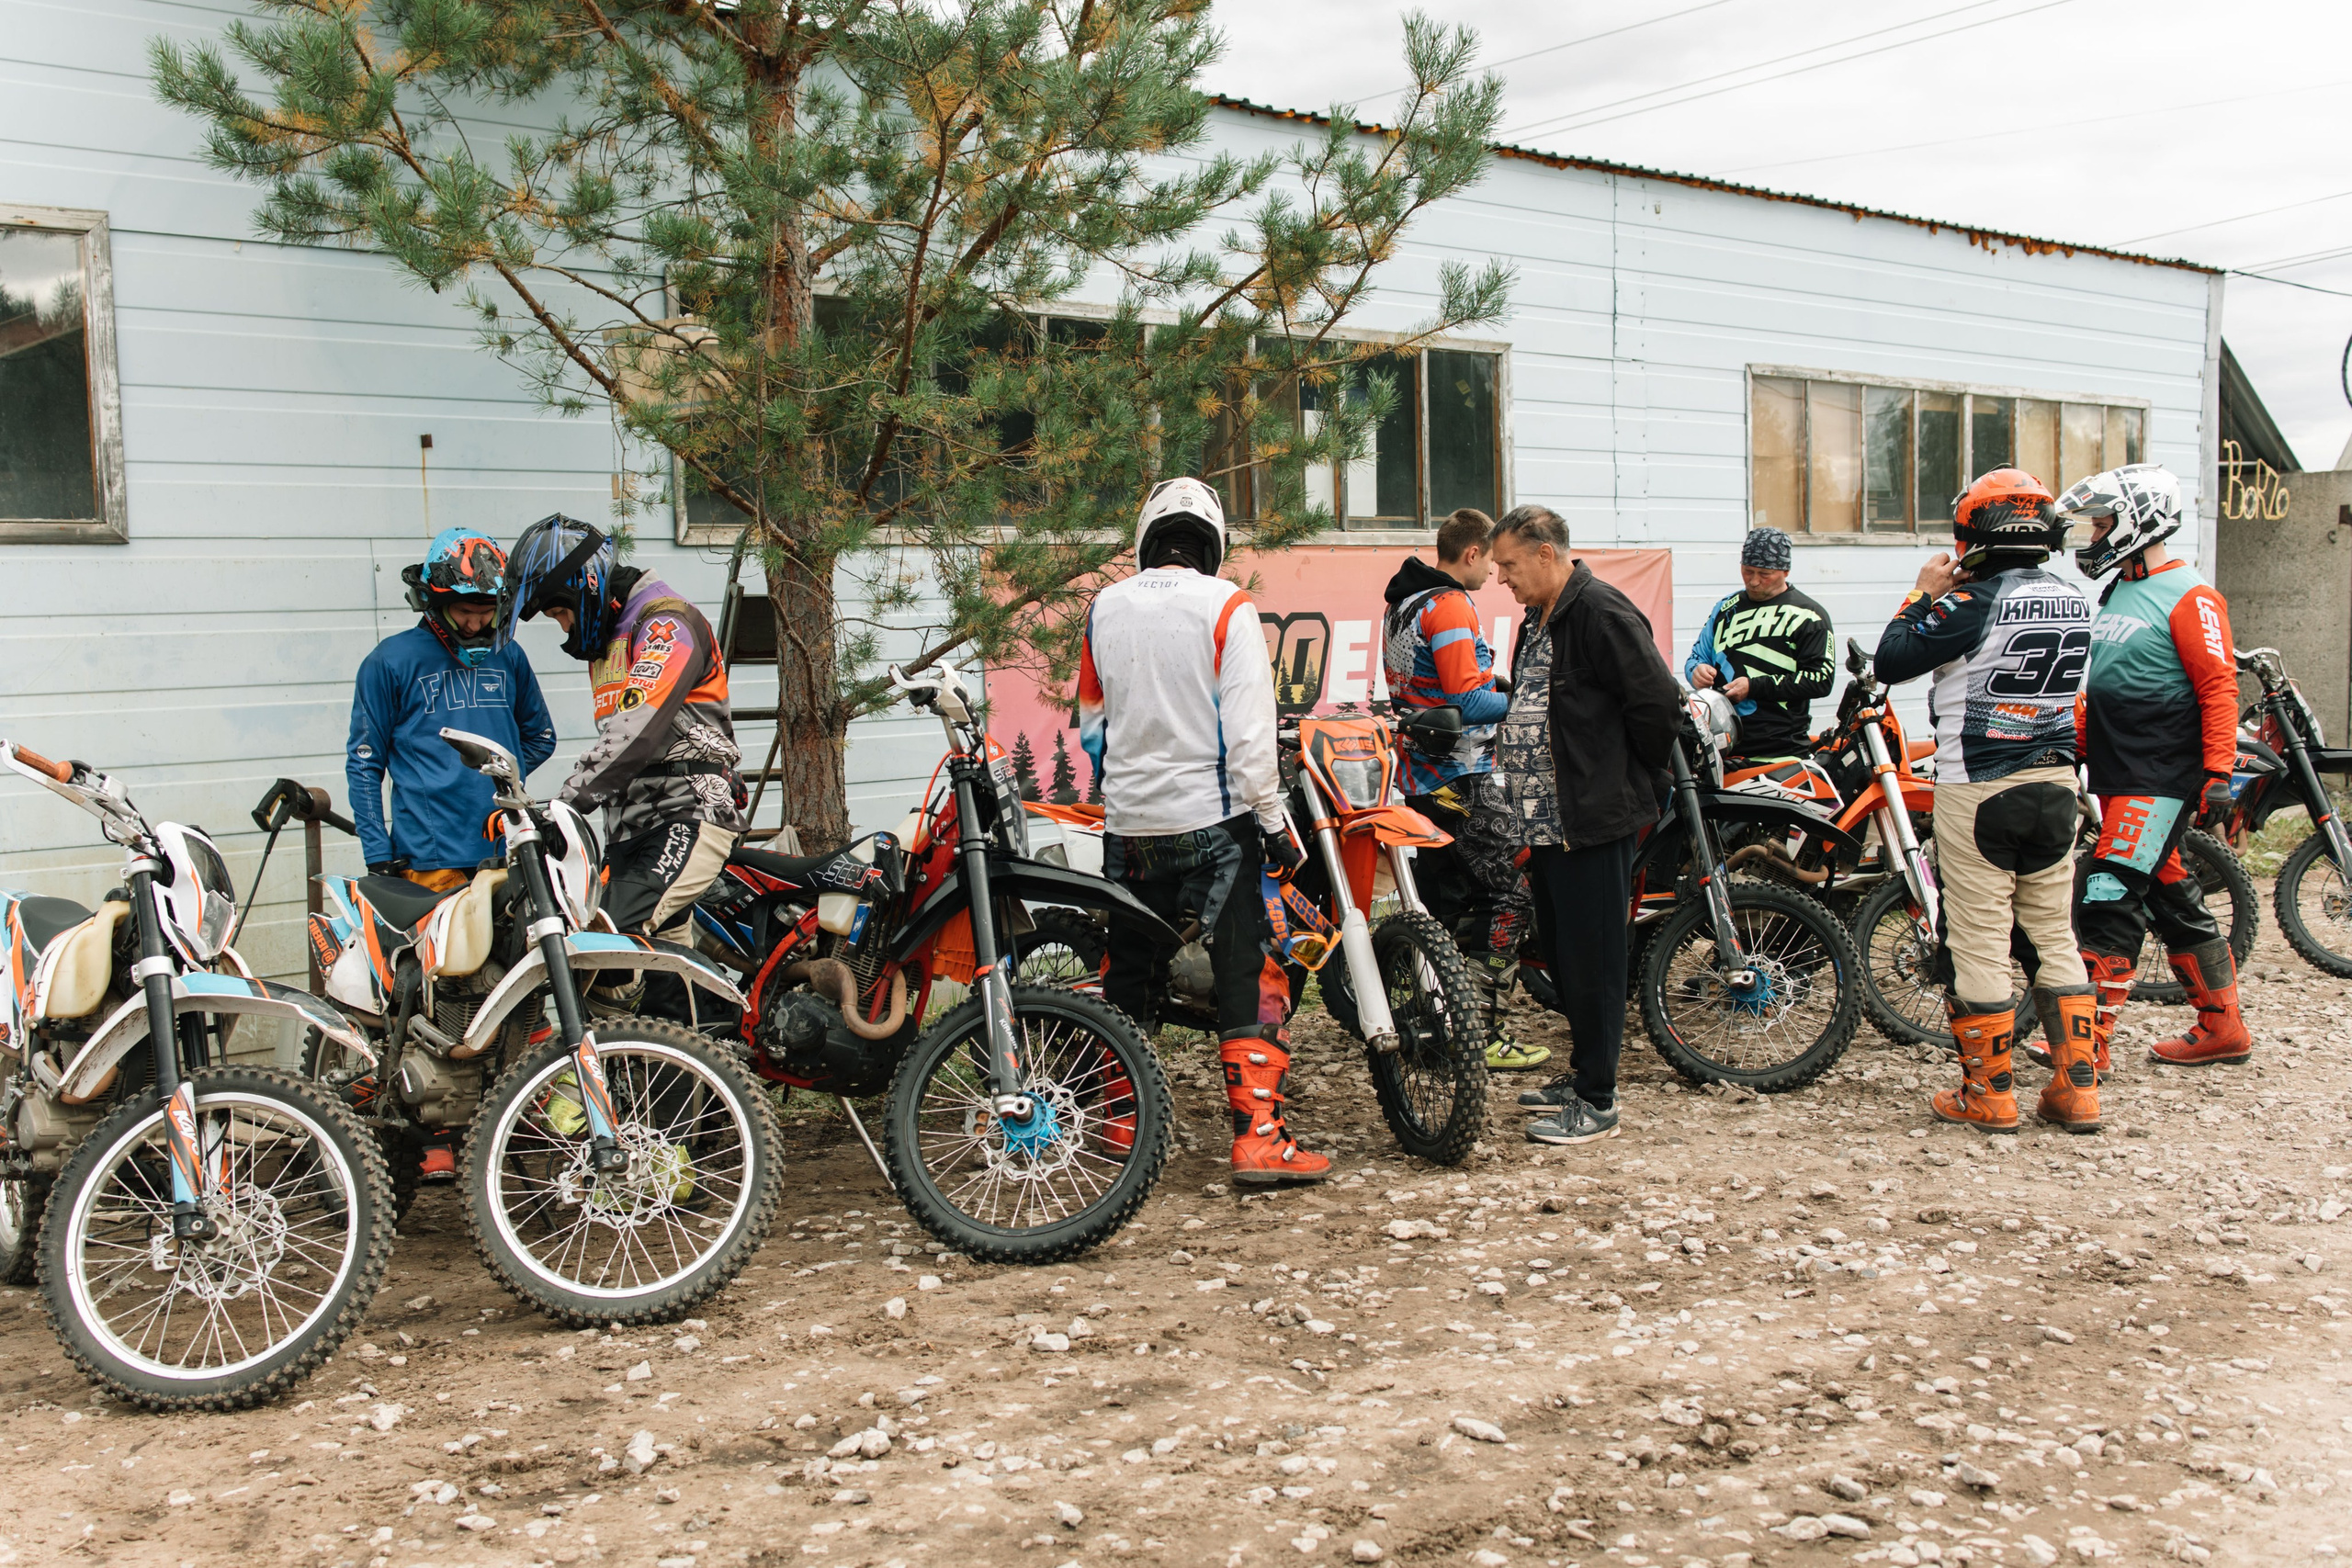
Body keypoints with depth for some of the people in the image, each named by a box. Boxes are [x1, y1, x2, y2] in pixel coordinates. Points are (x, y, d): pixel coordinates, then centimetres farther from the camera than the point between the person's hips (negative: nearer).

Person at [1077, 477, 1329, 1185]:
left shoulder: (1103, 609, 5)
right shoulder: (1226, 608, -9)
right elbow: (1248, 731, -13)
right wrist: (1274, 821, -6)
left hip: (1128, 825, 5)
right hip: (1211, 821, -5)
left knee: (1129, 972, 17)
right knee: (1251, 976, -2)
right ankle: (1259, 1136, -6)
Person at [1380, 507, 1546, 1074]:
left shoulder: (1401, 603, 15)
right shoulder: (1450, 607, -16)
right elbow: (1468, 703, -22)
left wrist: (1492, 689, 20)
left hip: (1419, 779, 10)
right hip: (1462, 780, -10)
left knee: (1449, 899, 15)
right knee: (1509, 895, -7)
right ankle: (1483, 1036, -8)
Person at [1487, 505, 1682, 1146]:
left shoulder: (1602, 614, -15)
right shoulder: (1537, 622, 16)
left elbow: (1659, 705, -18)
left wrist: (1634, 783, -8)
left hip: (1595, 826, -10)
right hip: (1547, 823, 10)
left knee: (1590, 960, -4)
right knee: (1560, 954, 17)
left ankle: (1597, 1102, 4)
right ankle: (1583, 1074, 30)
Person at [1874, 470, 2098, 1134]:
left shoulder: (1975, 602, -15)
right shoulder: (2075, 601, 6)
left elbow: (1891, 661, -12)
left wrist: (1925, 593, 1)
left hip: (1976, 790, -6)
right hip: (2054, 784, 6)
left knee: (1979, 942, 1)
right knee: (2054, 936, 13)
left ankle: (1988, 1095, 7)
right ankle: (2076, 1090, 15)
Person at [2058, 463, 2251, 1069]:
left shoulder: (2189, 598, -11)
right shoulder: (2119, 590, 15)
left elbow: (2219, 688, -15)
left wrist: (2217, 773, -20)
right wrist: (2081, 751, 20)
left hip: (2159, 780, -9)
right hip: (2118, 777, 9)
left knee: (2109, 902, -12)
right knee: (2171, 900, 14)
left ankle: (2088, 1044, -8)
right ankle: (2223, 1029, 25)